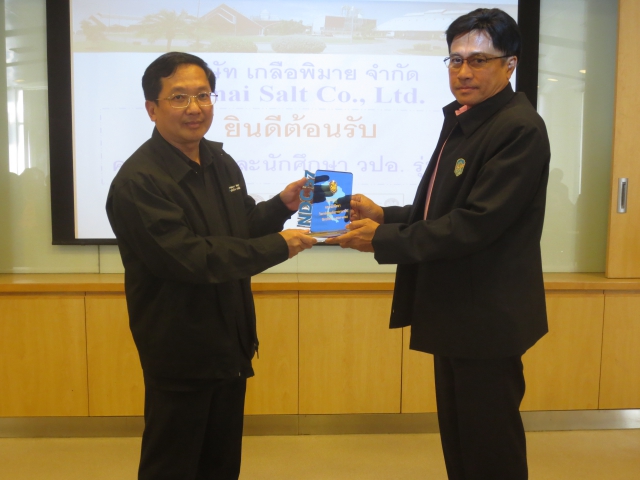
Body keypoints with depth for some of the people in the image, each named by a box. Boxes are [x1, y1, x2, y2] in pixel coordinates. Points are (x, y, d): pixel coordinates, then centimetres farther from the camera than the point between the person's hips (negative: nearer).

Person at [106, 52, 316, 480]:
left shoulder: (221, 162, 6)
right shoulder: (139, 181, -21)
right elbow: (189, 259, -27)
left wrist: (282, 205, -3)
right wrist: (278, 247, -22)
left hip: (231, 344, 8)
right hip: (180, 354, -7)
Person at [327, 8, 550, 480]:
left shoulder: (520, 128, -19)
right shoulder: (461, 120, 11)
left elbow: (476, 222, -25)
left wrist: (383, 240, -20)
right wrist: (384, 215, 0)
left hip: (488, 315, -9)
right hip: (455, 311, 9)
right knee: (458, 439, 21)